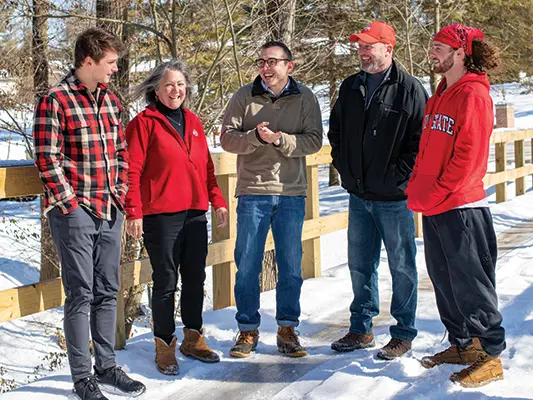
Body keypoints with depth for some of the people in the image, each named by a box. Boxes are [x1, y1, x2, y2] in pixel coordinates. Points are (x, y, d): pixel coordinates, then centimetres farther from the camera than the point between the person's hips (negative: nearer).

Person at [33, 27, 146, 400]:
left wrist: (119, 194, 7)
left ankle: (106, 366, 25)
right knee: (81, 295, -1)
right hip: (74, 212, -6)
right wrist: (71, 204, -13)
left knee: (107, 292, 13)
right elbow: (47, 160, -12)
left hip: (110, 212, 7)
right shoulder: (55, 101, -10)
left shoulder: (110, 100, 11)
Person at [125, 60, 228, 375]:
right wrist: (134, 212, -15)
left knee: (195, 278, 12)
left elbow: (206, 166, 18)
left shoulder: (193, 122, 14)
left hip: (195, 212, 6)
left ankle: (193, 338, 27)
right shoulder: (145, 122, -4)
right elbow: (133, 171, -9)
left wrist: (217, 200, 11)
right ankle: (165, 345, 12)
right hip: (160, 215, -6)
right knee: (166, 281, 0)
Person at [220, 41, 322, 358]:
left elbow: (314, 140, -3)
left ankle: (287, 328, 20)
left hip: (292, 193, 1)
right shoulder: (245, 96, 2)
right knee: (247, 265, 3)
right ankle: (248, 329, 15)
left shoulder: (305, 98, 3)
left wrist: (282, 140, -19)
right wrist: (255, 136, -20)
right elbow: (227, 137, -2)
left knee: (291, 265, 7)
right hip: (252, 192, 0)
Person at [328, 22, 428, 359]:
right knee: (360, 264, 13)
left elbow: (421, 139, -12)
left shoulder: (410, 89, -9)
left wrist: (398, 176, -15)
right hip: (359, 195, 6)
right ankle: (361, 329, 26)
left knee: (402, 266, 5)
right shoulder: (351, 87, 10)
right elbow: (335, 131, 21)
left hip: (395, 198, -6)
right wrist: (344, 167, 10)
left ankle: (404, 333, 16)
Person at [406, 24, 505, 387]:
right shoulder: (440, 96, 15)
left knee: (470, 283, -2)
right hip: (433, 208, 9)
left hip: (461, 207, -9)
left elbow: (468, 156, -19)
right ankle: (461, 345, 28)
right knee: (444, 279, 15)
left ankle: (491, 356, 8)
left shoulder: (473, 95, -13)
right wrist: (417, 190, 8)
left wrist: (434, 195, -17)